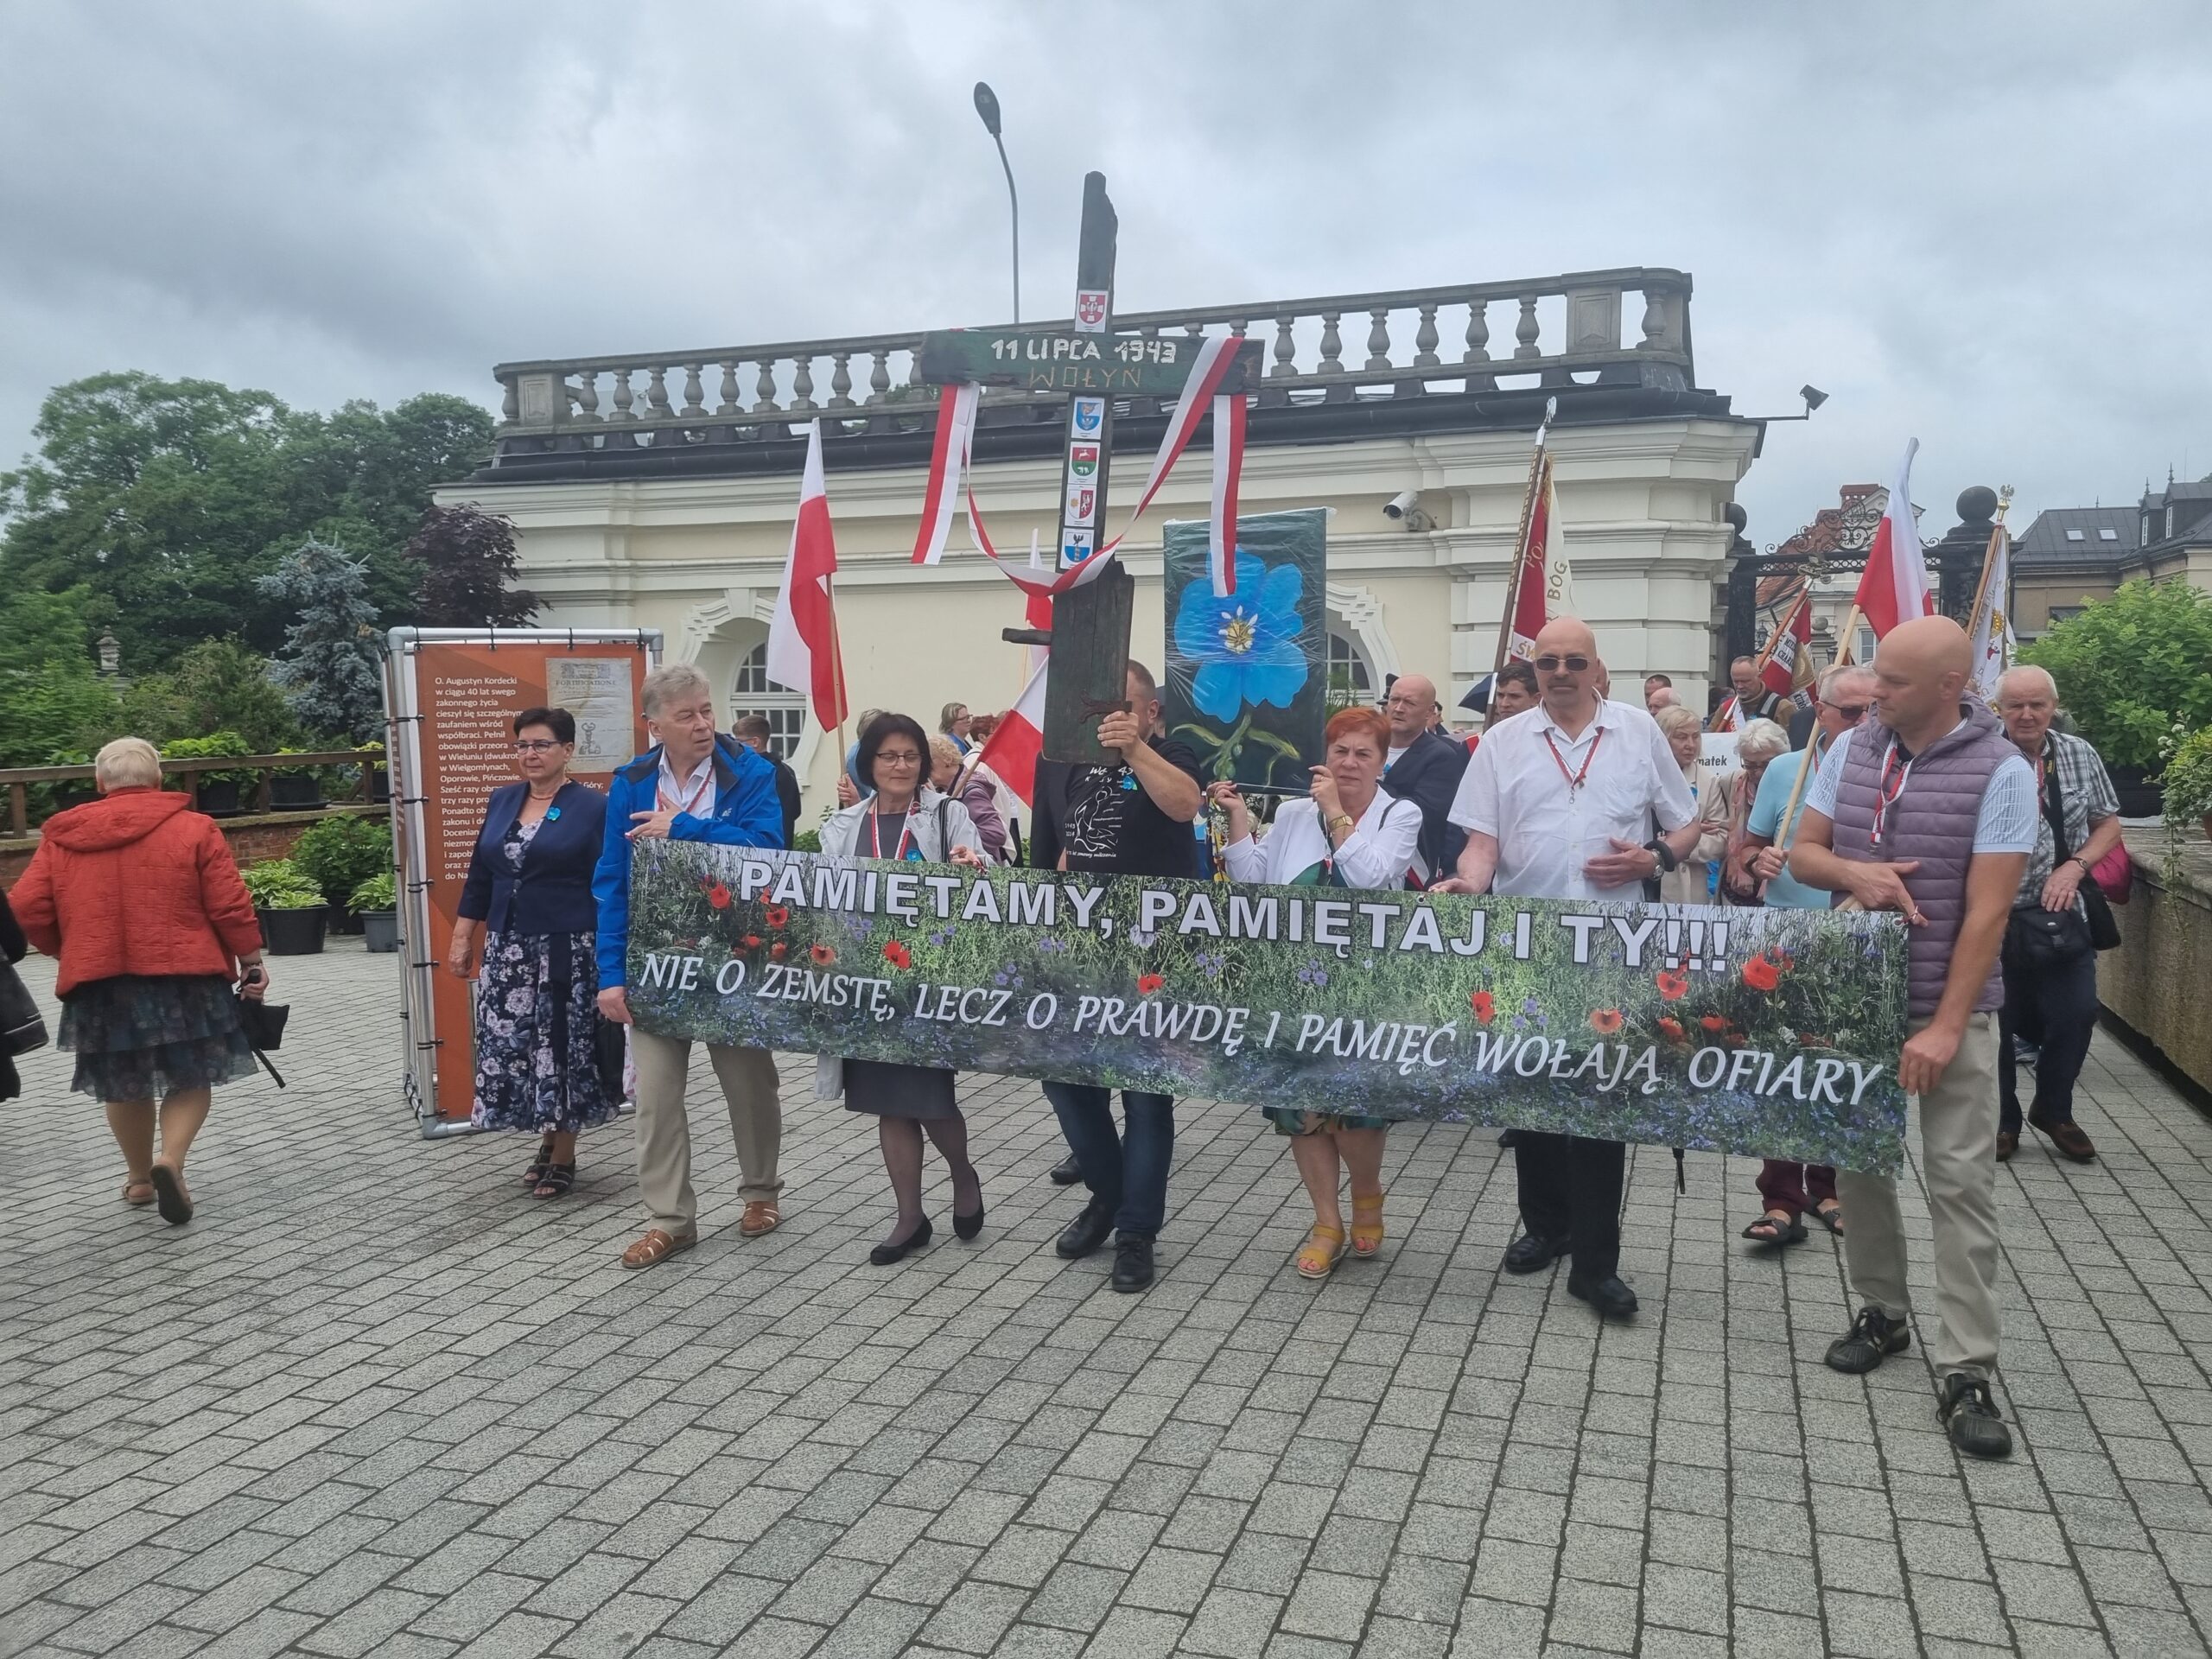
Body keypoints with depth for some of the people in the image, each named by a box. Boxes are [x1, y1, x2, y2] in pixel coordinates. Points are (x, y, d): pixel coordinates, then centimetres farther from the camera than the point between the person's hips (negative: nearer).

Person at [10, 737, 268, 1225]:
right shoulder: (194, 828, -4)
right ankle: (172, 1160, -11)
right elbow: (230, 907, -8)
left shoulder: (61, 836, 5)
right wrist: (251, 962, 2)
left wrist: (70, 951, 18)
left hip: (99, 983, 3)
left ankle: (138, 1177, 29)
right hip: (184, 978, -3)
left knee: (123, 1085, 19)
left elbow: (26, 909, 2)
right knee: (191, 1077, 10)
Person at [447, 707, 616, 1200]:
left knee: (563, 1046, 0)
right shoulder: (502, 801, 10)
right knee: (511, 1046, 6)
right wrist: (462, 938, 11)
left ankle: (564, 1157, 15)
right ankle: (547, 1139, 26)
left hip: (568, 950, -5)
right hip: (508, 948, 5)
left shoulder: (593, 808, -5)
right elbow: (480, 876, 15)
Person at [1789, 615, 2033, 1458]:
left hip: (1949, 1007, -5)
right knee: (1858, 1161, 12)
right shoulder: (1850, 749, 3)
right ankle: (1882, 1312, 29)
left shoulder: (2001, 772, -12)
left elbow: (1986, 911, -15)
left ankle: (1965, 1373, 3)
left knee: (1961, 1183, -4)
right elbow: (1802, 853, 8)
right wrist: (1855, 871, -15)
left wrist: (1946, 1027, -19)